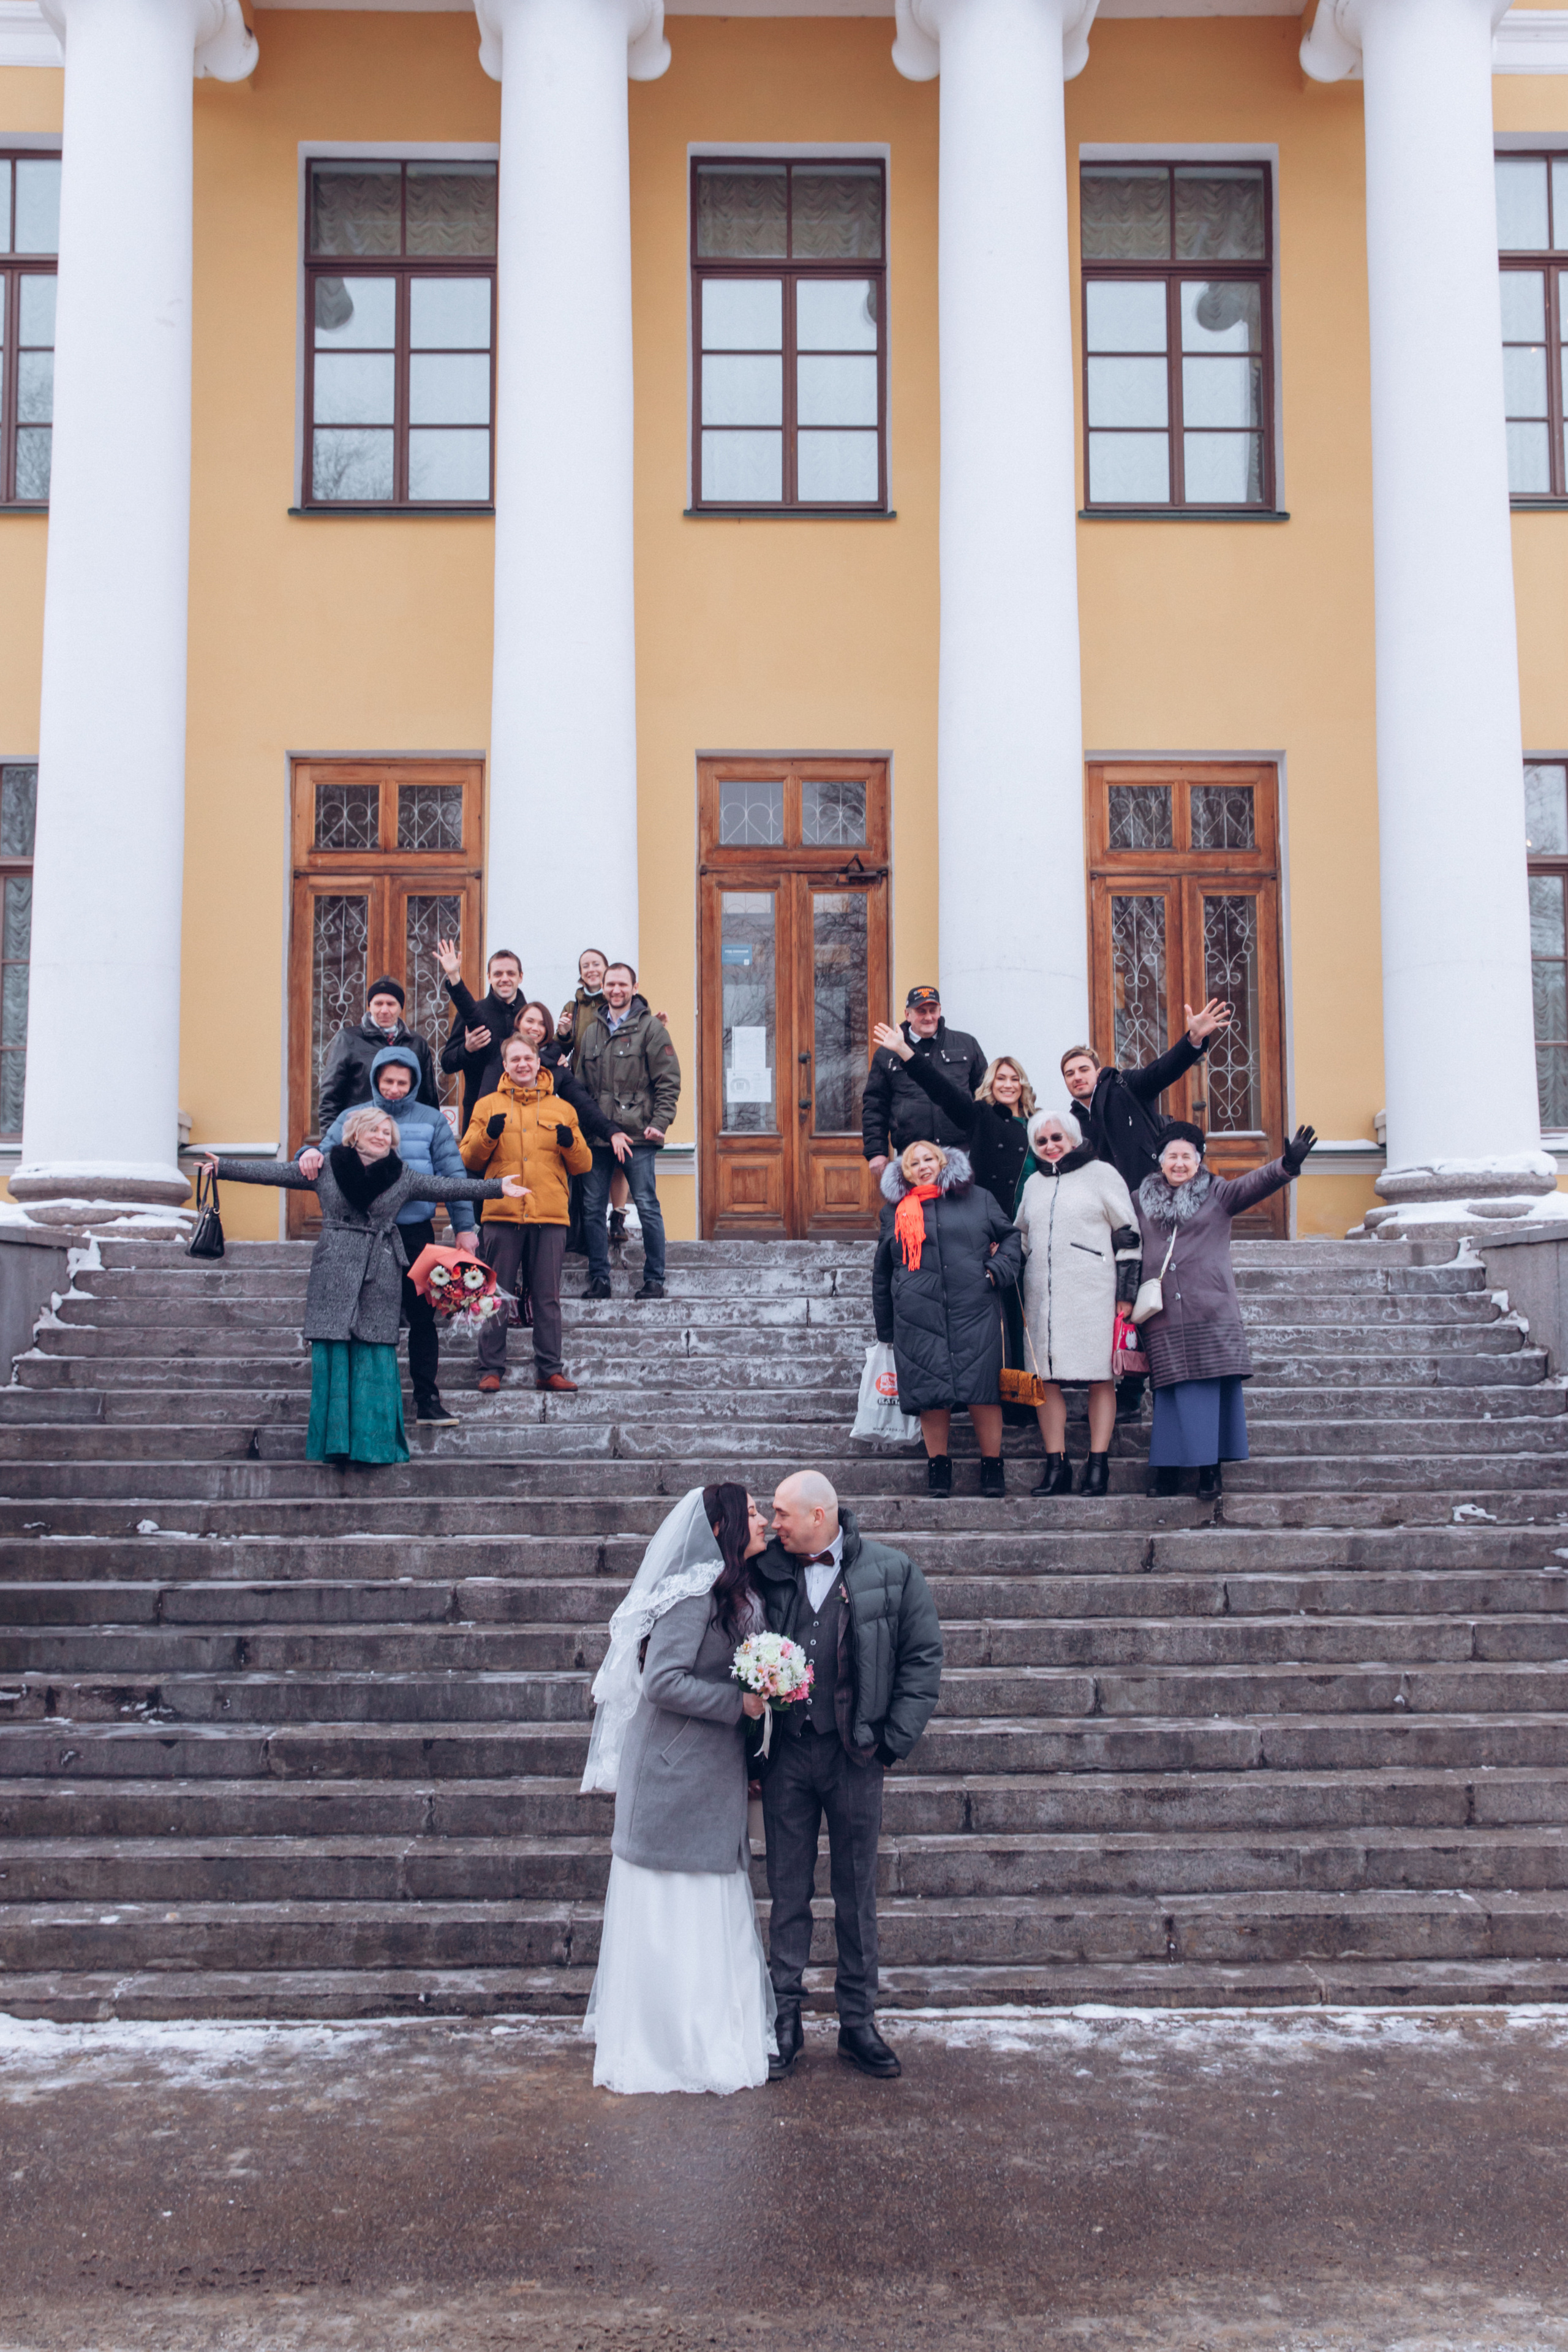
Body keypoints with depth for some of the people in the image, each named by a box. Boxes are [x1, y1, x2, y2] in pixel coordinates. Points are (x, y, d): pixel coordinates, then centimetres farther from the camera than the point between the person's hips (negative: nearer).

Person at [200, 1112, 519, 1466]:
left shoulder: (404, 1177, 9)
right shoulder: (325, 1168, 7)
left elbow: (448, 1187, 7)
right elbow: (275, 1172, 7)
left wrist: (496, 1189, 1)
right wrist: (224, 1168, 4)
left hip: (380, 1276, 0)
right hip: (334, 1273, 0)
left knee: (376, 1356, -2)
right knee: (332, 1356, -2)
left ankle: (377, 1442, 3)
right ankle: (335, 1441, 3)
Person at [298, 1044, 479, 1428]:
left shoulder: (431, 1121, 7)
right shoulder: (351, 1119, 8)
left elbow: (454, 1175, 6)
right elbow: (325, 1157, 4)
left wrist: (464, 1227, 0)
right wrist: (309, 1153, -21)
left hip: (415, 1232, 0)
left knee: (422, 1316, 1)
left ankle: (427, 1399, 7)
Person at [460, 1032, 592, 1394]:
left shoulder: (562, 1110, 13)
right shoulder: (488, 1106, 10)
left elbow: (582, 1165, 12)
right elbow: (469, 1160, 7)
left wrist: (570, 1143, -8)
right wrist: (488, 1136, -11)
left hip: (550, 1217, 1)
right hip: (501, 1216, -1)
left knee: (548, 1297, 3)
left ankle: (550, 1370, 9)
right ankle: (491, 1369, 7)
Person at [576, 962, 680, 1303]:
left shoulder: (650, 1027, 0)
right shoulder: (591, 1031, 16)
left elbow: (669, 1081, -3)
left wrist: (660, 1122, -12)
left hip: (638, 1135, -5)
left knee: (647, 1207, -3)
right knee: (592, 1208, 4)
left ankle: (655, 1279, 5)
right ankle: (599, 1279, 12)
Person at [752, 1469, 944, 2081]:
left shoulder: (890, 1572, -3)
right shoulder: (768, 1572, 2)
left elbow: (923, 1658, 0)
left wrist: (893, 1742, -4)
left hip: (855, 1755, -1)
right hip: (786, 1754, 1)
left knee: (857, 1892, 8)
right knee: (788, 1891, 7)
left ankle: (858, 2023, 19)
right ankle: (785, 2019, 17)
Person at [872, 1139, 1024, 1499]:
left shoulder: (977, 1199, 12)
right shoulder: (895, 1212, 14)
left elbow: (1012, 1236, 20)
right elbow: (882, 1273, 20)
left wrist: (998, 1270, 2)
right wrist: (885, 1328, 19)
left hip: (974, 1313, -1)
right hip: (919, 1318, 1)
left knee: (982, 1389, -4)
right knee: (931, 1392, -1)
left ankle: (992, 1466, 7)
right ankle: (938, 1466, 12)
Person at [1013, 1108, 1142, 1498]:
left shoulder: (1101, 1174, 2)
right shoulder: (1034, 1184, 17)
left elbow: (1128, 1235, 0)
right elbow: (1021, 1238, 25)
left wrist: (1125, 1294, -5)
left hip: (1092, 1291, -5)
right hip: (1042, 1295, 5)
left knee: (1100, 1376, -3)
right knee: (1044, 1377, 0)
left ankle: (1098, 1466, 1)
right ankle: (1056, 1466, 5)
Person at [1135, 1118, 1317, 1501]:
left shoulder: (1216, 1194, 8)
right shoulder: (1142, 1201, 14)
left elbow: (1253, 1184, -8)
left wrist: (1287, 1164, -26)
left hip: (1211, 1314, -1)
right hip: (1163, 1318, 1)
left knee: (1212, 1390, -4)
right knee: (1172, 1392, 1)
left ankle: (1210, 1467, 0)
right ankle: (1168, 1467, 6)